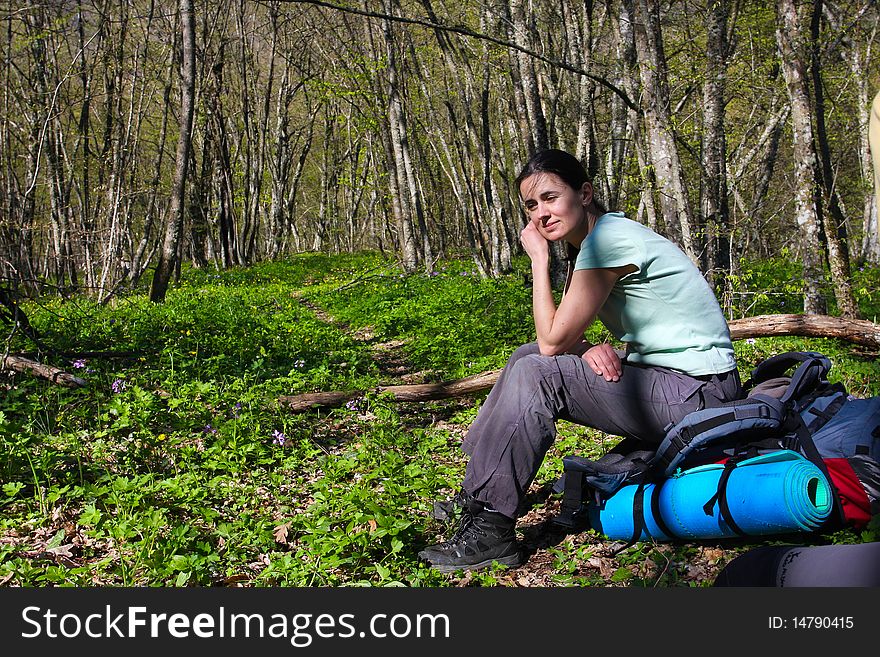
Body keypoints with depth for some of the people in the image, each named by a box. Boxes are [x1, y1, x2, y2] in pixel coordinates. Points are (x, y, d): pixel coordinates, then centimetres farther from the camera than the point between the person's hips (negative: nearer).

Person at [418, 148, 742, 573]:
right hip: (661, 374, 10)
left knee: (534, 374, -19)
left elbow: (553, 340, -17)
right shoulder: (593, 242, 12)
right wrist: (592, 348, -13)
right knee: (529, 358, 9)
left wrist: (539, 258, -9)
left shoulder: (609, 239, -19)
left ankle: (491, 529, -13)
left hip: (700, 395, -10)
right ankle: (478, 492, 12)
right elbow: (562, 342, 10)